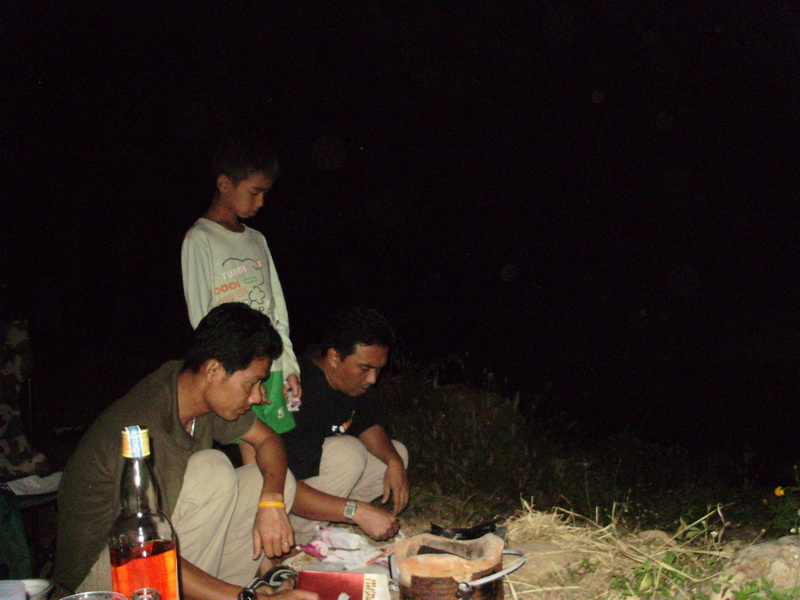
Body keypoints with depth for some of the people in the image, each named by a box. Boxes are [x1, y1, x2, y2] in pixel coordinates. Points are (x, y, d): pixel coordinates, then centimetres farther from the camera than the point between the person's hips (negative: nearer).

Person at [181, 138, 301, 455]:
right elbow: (201, 316, -8)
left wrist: (290, 367, 10)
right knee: (254, 458, -8)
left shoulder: (256, 239, 18)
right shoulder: (199, 239, -3)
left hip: (272, 368, 6)